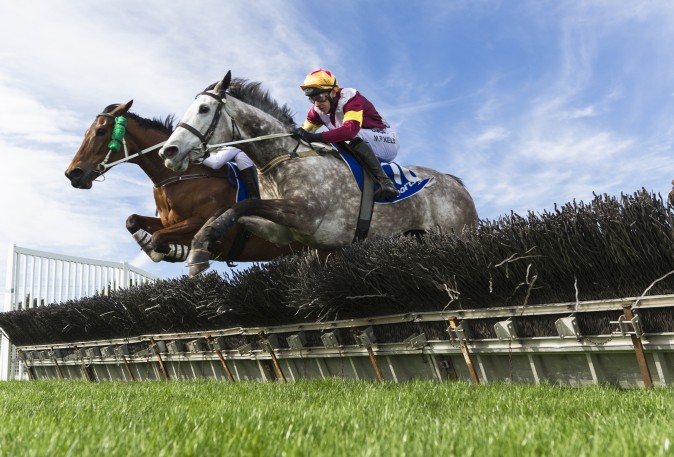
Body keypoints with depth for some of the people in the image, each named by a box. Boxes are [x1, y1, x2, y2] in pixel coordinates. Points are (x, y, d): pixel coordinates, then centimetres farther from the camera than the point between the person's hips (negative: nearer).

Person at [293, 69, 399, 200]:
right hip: (362, 145, 8)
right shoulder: (318, 110, 0)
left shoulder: (350, 98, -24)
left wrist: (315, 137, -47)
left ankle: (385, 182, -41)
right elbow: (304, 131, 2)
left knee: (355, 137, -37)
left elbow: (351, 129, -40)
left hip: (387, 141, -8)